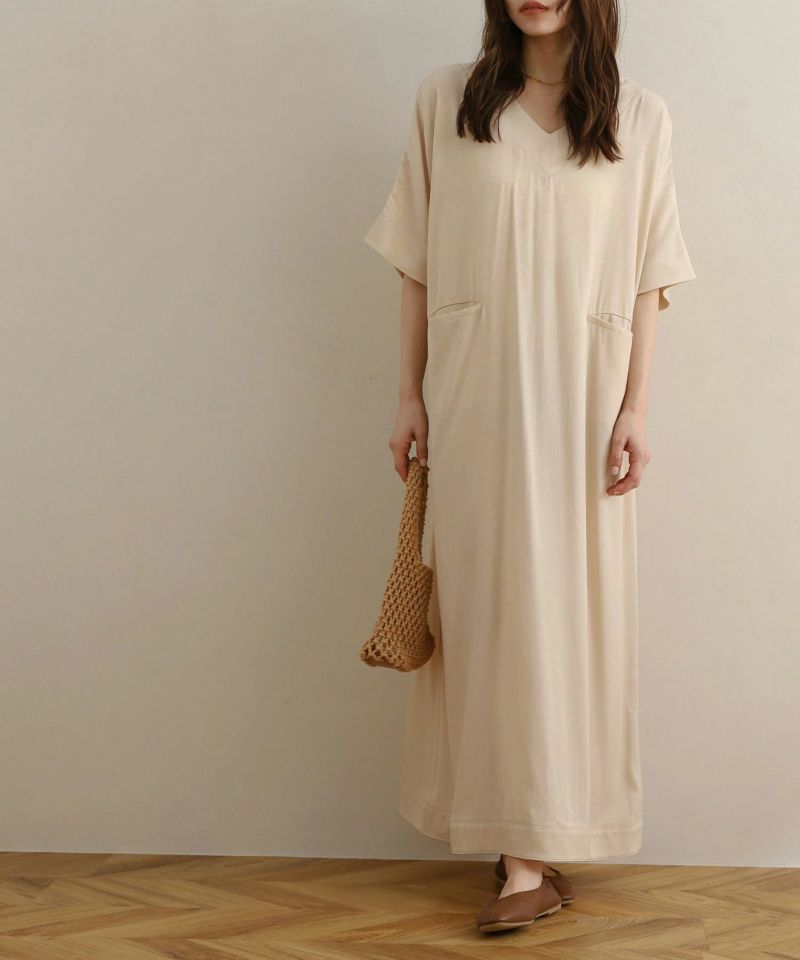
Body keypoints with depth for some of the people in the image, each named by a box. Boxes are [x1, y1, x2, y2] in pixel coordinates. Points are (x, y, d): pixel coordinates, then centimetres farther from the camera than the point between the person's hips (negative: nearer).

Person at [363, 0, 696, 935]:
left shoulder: (639, 118, 4)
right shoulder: (446, 100, 4)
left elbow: (647, 282, 3)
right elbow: (418, 265, 5)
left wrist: (634, 411, -4)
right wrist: (410, 395, 3)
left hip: (580, 400, 0)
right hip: (476, 396, 0)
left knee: (569, 604, 1)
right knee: (492, 605, 2)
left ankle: (538, 843, 10)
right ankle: (527, 852, 13)